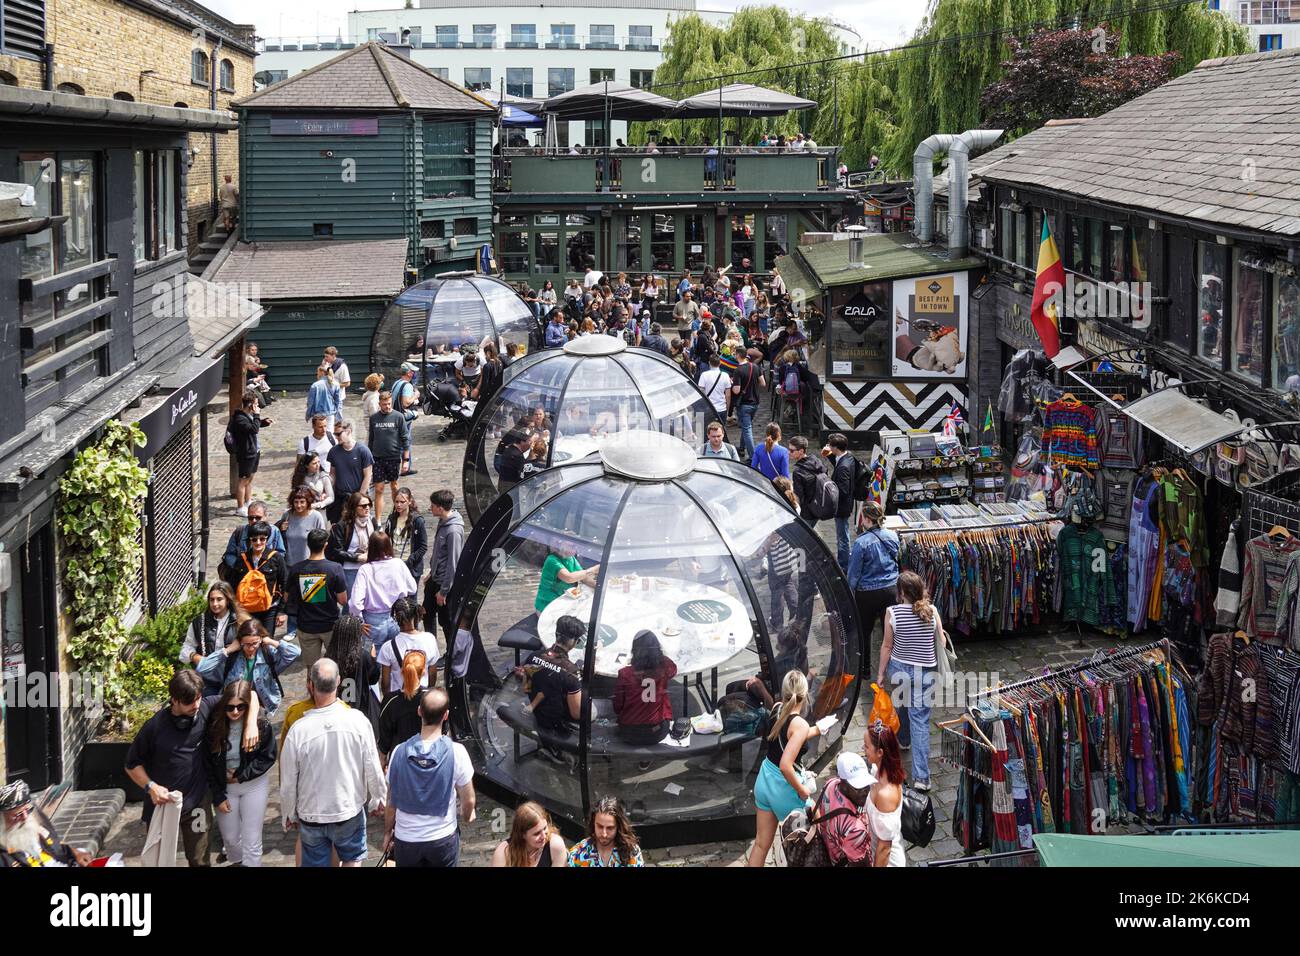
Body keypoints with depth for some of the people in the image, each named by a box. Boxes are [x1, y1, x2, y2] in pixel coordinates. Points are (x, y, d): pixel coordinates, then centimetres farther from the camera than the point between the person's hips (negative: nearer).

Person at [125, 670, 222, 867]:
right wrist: (151, 786, -19)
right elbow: (132, 764, -4)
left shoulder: (206, 709, -12)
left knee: (199, 861, 9)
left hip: (196, 803, 1)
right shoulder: (155, 726, -16)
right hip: (161, 802, -1)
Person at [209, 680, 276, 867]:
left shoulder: (261, 723, -19)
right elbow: (209, 764, -8)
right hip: (224, 787, 2)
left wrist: (240, 776, -15)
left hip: (254, 785, -2)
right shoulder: (215, 724, -15)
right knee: (230, 837, 17)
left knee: (251, 840, -1)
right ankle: (237, 862, 46)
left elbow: (267, 757, -10)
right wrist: (218, 796, -7)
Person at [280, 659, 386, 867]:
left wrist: (288, 815, 8)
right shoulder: (357, 720, -20)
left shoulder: (298, 729, -21)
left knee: (315, 862, 18)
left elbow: (288, 782, -10)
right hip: (350, 810, 0)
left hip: (311, 814, 0)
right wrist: (377, 799, 9)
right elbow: (373, 769, -10)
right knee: (352, 858, 23)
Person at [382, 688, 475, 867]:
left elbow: (391, 801, -3)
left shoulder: (399, 752, -13)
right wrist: (467, 816, 14)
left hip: (406, 838, 1)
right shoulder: (456, 752, -18)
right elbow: (468, 800, -8)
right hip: (443, 837, -1)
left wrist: (387, 832, 13)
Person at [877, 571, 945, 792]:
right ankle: (921, 776, -6)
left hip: (899, 669, 0)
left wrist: (880, 673, 6)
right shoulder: (931, 610, -8)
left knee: (902, 705, 29)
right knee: (921, 721, 0)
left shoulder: (892, 612, -12)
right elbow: (941, 641, 0)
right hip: (925, 673, 0)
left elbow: (887, 646, -6)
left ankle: (902, 739, 58)